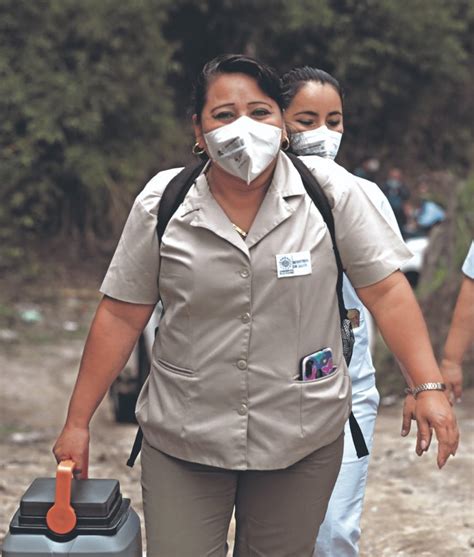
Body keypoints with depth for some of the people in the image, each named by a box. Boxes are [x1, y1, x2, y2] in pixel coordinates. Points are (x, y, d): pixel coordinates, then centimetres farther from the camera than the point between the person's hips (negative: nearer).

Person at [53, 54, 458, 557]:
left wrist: (428, 386, -12)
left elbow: (385, 290, -5)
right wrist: (77, 423, 0)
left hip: (303, 440, 0)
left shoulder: (329, 190, -7)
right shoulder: (161, 203, -5)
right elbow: (120, 317, -1)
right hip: (182, 441, 0)